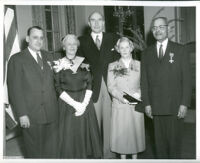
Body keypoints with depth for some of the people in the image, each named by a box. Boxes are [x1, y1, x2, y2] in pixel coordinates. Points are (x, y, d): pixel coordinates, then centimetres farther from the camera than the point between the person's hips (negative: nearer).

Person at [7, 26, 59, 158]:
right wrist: (22, 114, -12)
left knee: (52, 150, 15)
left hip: (52, 113, 4)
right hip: (31, 115, -4)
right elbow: (15, 89, -8)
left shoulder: (48, 56, 12)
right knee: (34, 151, 11)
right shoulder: (17, 59, -4)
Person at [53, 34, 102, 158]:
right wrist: (75, 104, -13)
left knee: (88, 134, 10)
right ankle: (72, 156, 27)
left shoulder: (84, 62, 4)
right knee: (70, 136, 6)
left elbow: (90, 84, 0)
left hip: (86, 104, 2)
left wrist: (84, 104, -12)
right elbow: (58, 89, -6)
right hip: (68, 104, -2)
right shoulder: (59, 64, -2)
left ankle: (90, 156, 29)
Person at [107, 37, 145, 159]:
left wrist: (138, 94, -12)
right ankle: (123, 157, 20)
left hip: (136, 105, 1)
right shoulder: (112, 66, 6)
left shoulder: (139, 65, 8)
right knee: (121, 132, 4)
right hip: (119, 105, 0)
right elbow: (111, 86, 0)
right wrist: (121, 97, -15)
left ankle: (135, 156, 22)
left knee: (136, 131, 5)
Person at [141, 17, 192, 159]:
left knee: (175, 140, 6)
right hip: (156, 107, 2)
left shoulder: (180, 50, 4)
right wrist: (147, 103, 1)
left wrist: (184, 103, -7)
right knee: (160, 141, 8)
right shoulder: (147, 53, 11)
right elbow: (144, 80, 7)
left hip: (175, 106, -2)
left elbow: (187, 78, -1)